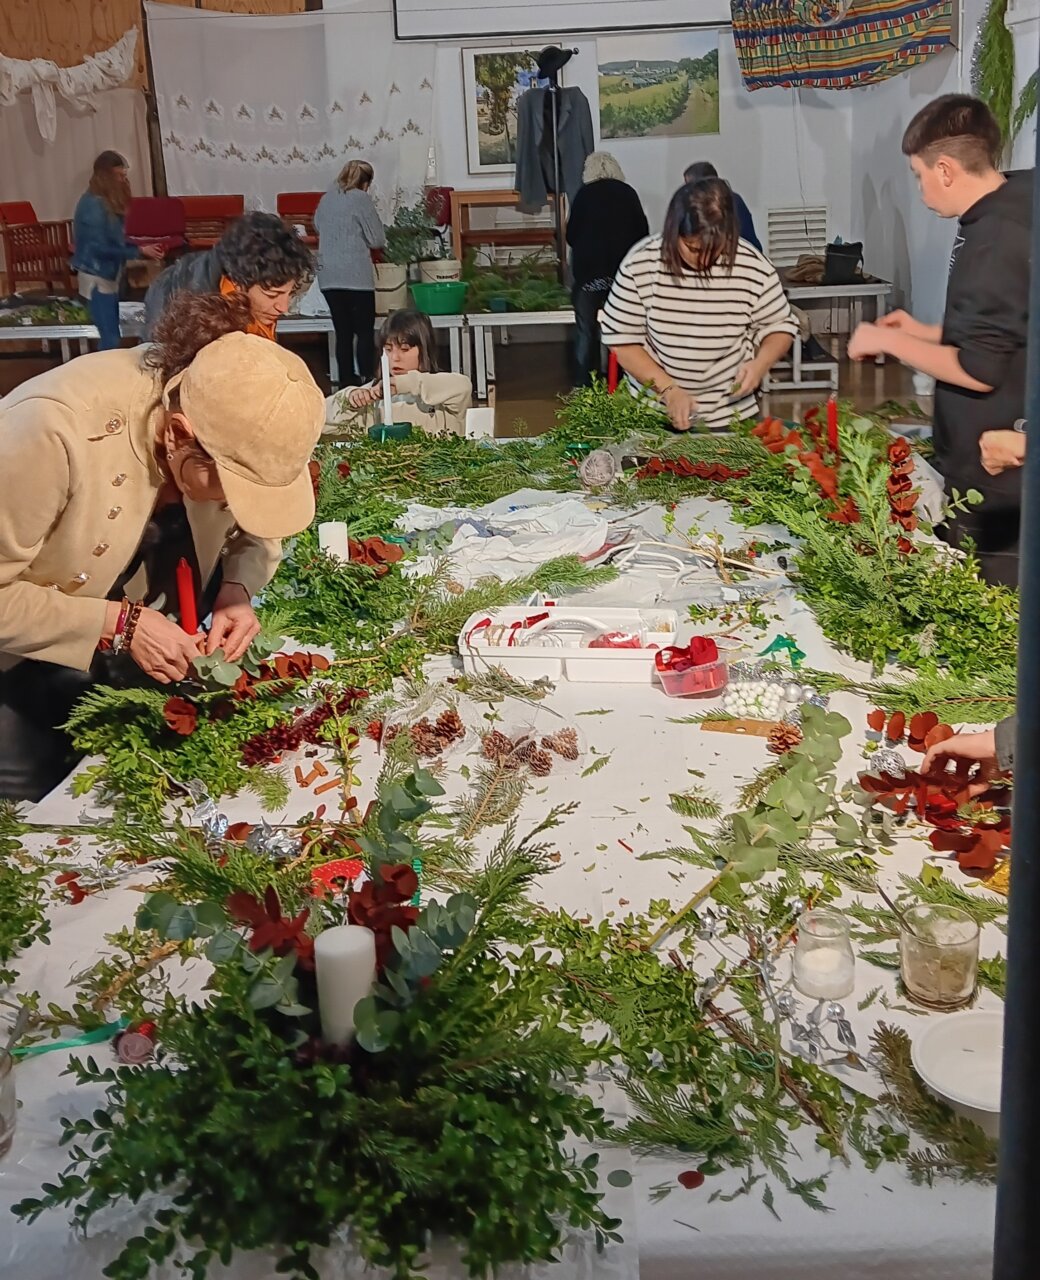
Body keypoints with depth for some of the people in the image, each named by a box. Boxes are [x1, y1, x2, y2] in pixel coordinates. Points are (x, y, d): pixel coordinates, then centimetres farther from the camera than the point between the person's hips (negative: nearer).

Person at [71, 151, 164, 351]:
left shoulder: (107, 202, 10)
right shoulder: (94, 204, -19)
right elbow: (101, 248, -23)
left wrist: (138, 245, 1)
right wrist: (139, 251, -20)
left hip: (108, 277, 10)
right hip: (97, 280, -10)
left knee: (111, 336, 12)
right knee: (111, 340, -11)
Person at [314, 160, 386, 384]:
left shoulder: (326, 199, 11)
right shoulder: (361, 199, -5)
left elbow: (317, 227, 28)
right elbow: (378, 239, -4)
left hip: (328, 277, 5)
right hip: (356, 276, -5)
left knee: (343, 333, 9)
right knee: (365, 332, 0)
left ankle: (346, 382, 9)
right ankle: (367, 381, -6)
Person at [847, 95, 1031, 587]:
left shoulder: (994, 240, -22)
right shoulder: (1006, 215, 8)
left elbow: (978, 370, -23)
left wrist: (890, 341, -11)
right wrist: (924, 332, 15)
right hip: (990, 464, 10)